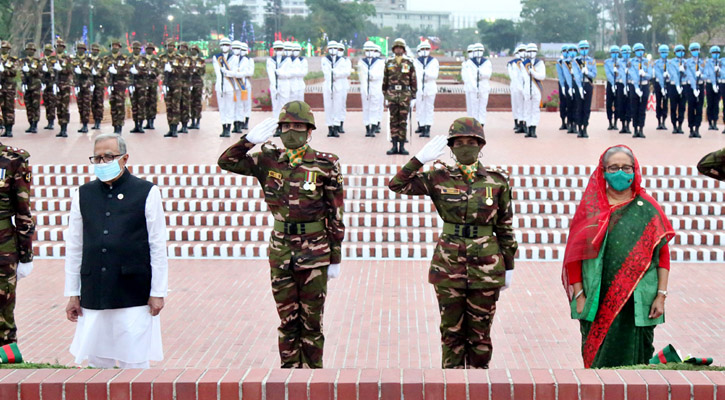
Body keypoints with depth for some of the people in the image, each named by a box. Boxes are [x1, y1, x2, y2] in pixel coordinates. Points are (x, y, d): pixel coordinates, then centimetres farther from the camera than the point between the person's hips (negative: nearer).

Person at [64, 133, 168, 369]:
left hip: (134, 296, -3)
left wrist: (158, 292, -3)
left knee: (135, 365, 0)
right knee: (97, 362, 8)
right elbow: (74, 247, 11)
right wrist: (72, 293, 9)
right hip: (93, 296, 3)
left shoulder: (147, 193, 0)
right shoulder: (83, 195, 8)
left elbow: (158, 247, 0)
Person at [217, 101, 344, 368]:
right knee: (287, 320, 11)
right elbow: (226, 162, 3)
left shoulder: (325, 165, -5)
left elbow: (336, 215, -3)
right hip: (281, 252, 3)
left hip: (314, 254, -3)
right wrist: (251, 139, -11)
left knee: (312, 321, 4)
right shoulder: (269, 161, 4)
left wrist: (335, 258, -3)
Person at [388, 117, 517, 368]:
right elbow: (398, 185, -5)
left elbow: (505, 228, 5)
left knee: (480, 332, 8)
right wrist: (420, 158, -14)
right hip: (449, 266, 1)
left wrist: (509, 268, 6)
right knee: (451, 330, 8)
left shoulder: (497, 181, 0)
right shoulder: (440, 178, 1)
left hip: (486, 267, 0)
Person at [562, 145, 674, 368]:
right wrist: (579, 295, -4)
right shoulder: (590, 207, 6)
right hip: (598, 301, 0)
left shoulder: (648, 209, 6)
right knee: (598, 360, 2)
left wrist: (661, 295, -4)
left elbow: (663, 255, 4)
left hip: (638, 302, 0)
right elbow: (575, 254, 3)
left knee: (635, 360, 3)